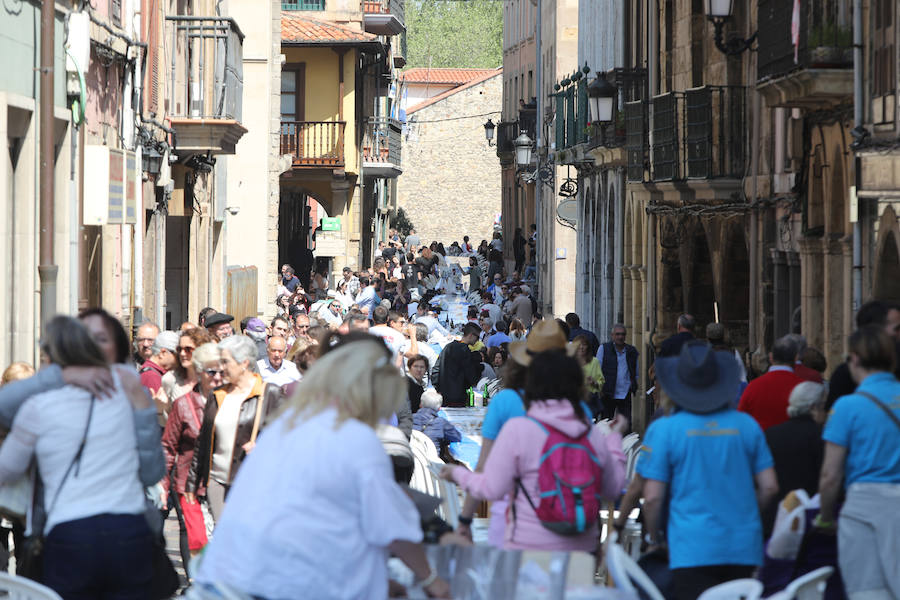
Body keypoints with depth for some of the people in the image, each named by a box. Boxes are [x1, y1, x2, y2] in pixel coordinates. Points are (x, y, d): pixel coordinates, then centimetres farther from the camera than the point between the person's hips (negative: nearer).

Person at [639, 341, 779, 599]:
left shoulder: (663, 429, -5)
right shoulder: (746, 425, 5)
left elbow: (653, 496, -7)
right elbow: (769, 487, 6)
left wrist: (653, 539, 10)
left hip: (693, 549, -3)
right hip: (744, 547, 4)